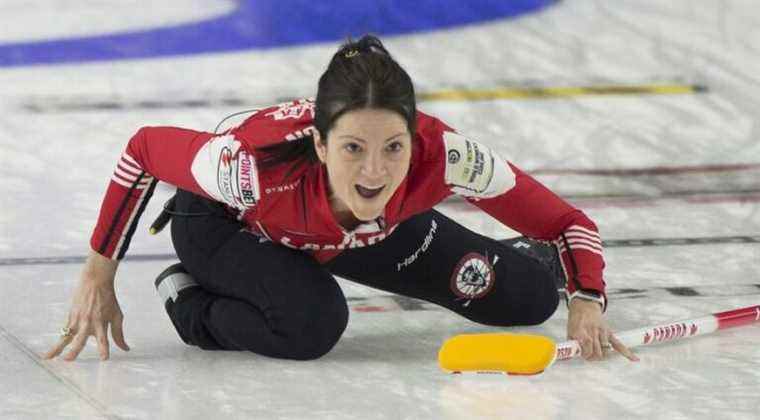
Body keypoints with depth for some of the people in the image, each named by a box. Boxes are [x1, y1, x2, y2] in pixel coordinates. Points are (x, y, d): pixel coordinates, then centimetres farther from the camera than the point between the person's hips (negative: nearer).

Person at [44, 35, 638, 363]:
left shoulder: (442, 156, -39)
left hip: (373, 229, 3)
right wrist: (98, 278, -19)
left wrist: (587, 303, -42)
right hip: (225, 223, -3)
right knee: (311, 324, -36)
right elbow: (144, 150, -26)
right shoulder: (257, 168, -45)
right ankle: (188, 299, -4)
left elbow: (565, 221, -26)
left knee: (529, 299, -5)